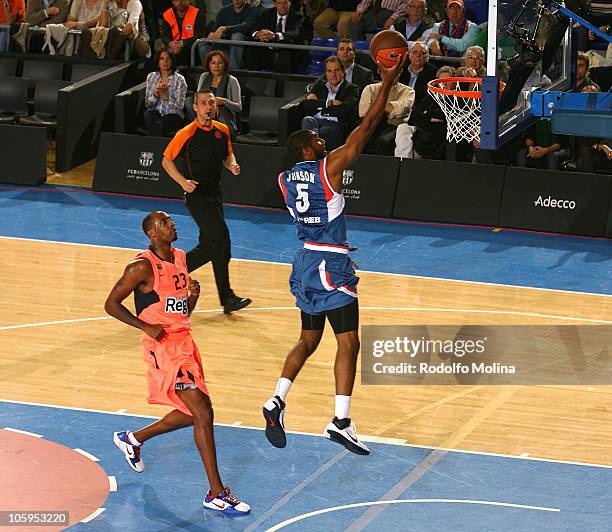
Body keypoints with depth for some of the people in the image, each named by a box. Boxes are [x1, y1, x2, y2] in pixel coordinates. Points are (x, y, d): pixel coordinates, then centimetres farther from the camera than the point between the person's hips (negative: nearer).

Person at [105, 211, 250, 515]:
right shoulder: (143, 267, -13)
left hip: (184, 340, 9)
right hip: (163, 345, -9)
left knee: (193, 413, 16)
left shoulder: (180, 259, 11)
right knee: (203, 413, -14)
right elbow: (111, 304, -10)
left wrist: (194, 294, -1)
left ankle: (133, 439, 38)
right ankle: (216, 495, -9)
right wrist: (146, 327, -17)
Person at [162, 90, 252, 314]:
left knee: (209, 245, 10)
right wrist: (183, 181, -17)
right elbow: (166, 160, -3)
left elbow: (227, 155, 23)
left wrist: (232, 165, -1)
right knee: (222, 239, -14)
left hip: (214, 193, 8)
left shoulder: (222, 130, 8)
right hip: (196, 194, -8)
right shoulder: (186, 134, -10)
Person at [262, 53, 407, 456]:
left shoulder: (286, 179, 5)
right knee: (349, 342, -6)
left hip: (306, 262, 7)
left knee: (309, 340, 19)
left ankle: (277, 401, 5)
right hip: (331, 267, -7)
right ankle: (341, 420, -14)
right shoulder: (329, 167, -12)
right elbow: (365, 129, -10)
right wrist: (386, 86, -5)